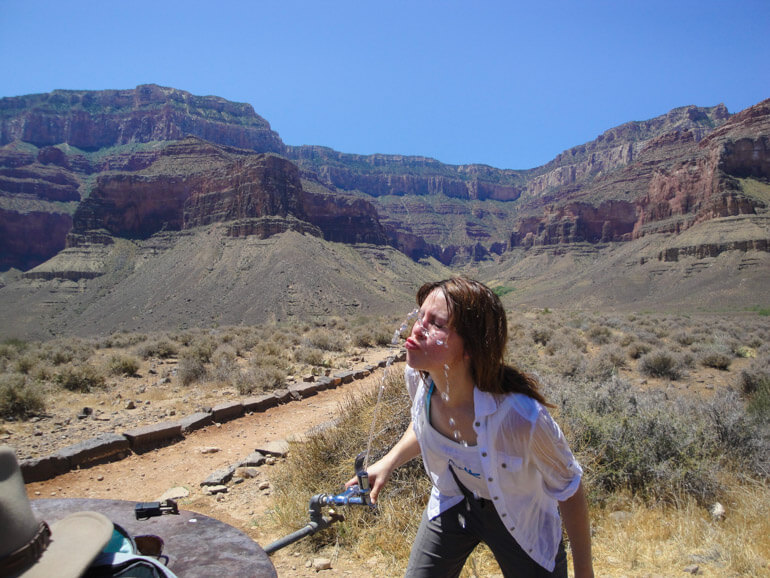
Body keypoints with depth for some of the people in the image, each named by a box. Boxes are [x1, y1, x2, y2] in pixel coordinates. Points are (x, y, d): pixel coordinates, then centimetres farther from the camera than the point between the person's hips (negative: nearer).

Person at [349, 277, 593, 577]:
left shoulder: (522, 416, -40)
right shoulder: (418, 376, -23)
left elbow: (569, 488, -20)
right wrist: (387, 463, -6)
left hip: (519, 522, -3)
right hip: (453, 504, 4)